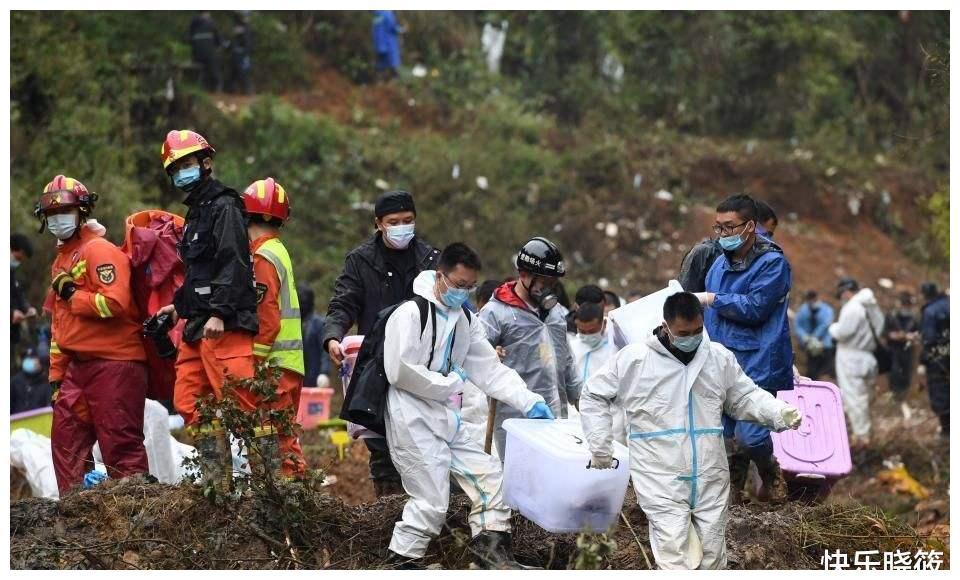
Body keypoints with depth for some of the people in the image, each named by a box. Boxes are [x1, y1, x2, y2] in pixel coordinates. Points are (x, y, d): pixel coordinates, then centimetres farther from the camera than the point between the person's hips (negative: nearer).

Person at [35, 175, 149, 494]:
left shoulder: (99, 251, -8)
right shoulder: (61, 260, 21)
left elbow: (115, 303, -22)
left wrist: (72, 295, -11)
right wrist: (56, 374, 22)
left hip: (114, 363, -10)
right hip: (78, 366, 10)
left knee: (120, 443, -8)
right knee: (66, 437, 9)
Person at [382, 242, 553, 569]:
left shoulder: (465, 320, 13)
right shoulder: (411, 314, -13)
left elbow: (490, 369, 9)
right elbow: (400, 372, -20)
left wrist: (529, 402, -4)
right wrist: (451, 384, -11)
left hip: (444, 419, 9)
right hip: (412, 420, -8)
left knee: (490, 476, 6)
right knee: (432, 502, -12)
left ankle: (492, 551, 14)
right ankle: (402, 563, 0)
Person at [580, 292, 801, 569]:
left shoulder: (720, 357, 4)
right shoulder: (634, 359, -6)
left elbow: (746, 397, 12)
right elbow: (594, 396, 5)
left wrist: (779, 412, -7)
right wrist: (601, 446, 1)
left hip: (710, 479, 4)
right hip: (661, 481, -4)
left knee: (713, 554, 11)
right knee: (673, 557, -13)